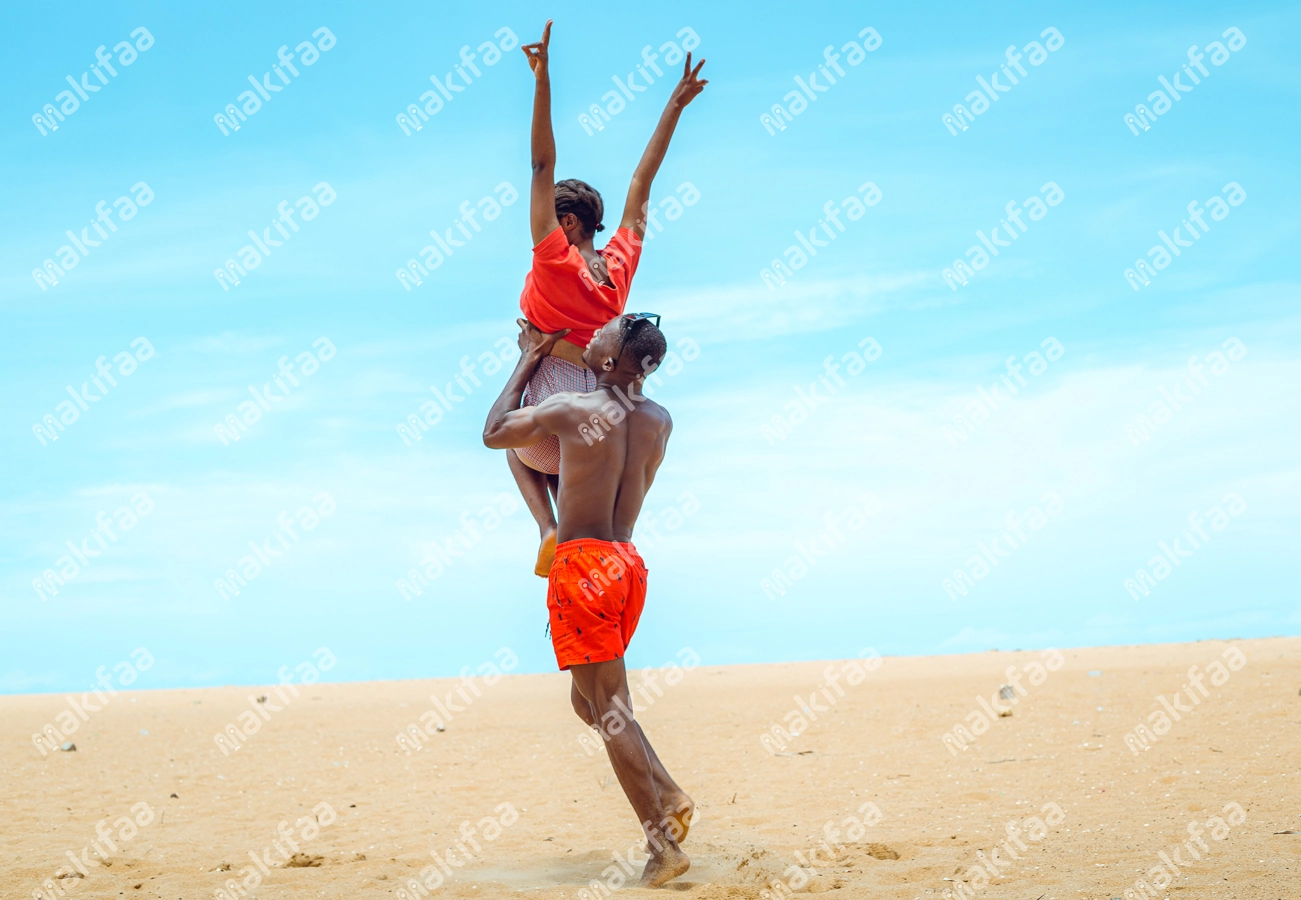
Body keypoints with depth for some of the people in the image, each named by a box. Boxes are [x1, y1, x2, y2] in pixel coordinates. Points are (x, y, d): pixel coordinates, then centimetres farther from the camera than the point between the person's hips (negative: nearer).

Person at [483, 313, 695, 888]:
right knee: (588, 699, 20)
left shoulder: (569, 410, -9)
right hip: (628, 563, 7)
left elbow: (494, 433, 7)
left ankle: (662, 844, -8)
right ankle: (669, 797, 6)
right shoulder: (660, 422, 5)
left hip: (582, 562, -6)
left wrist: (530, 361, 17)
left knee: (610, 712, -5)